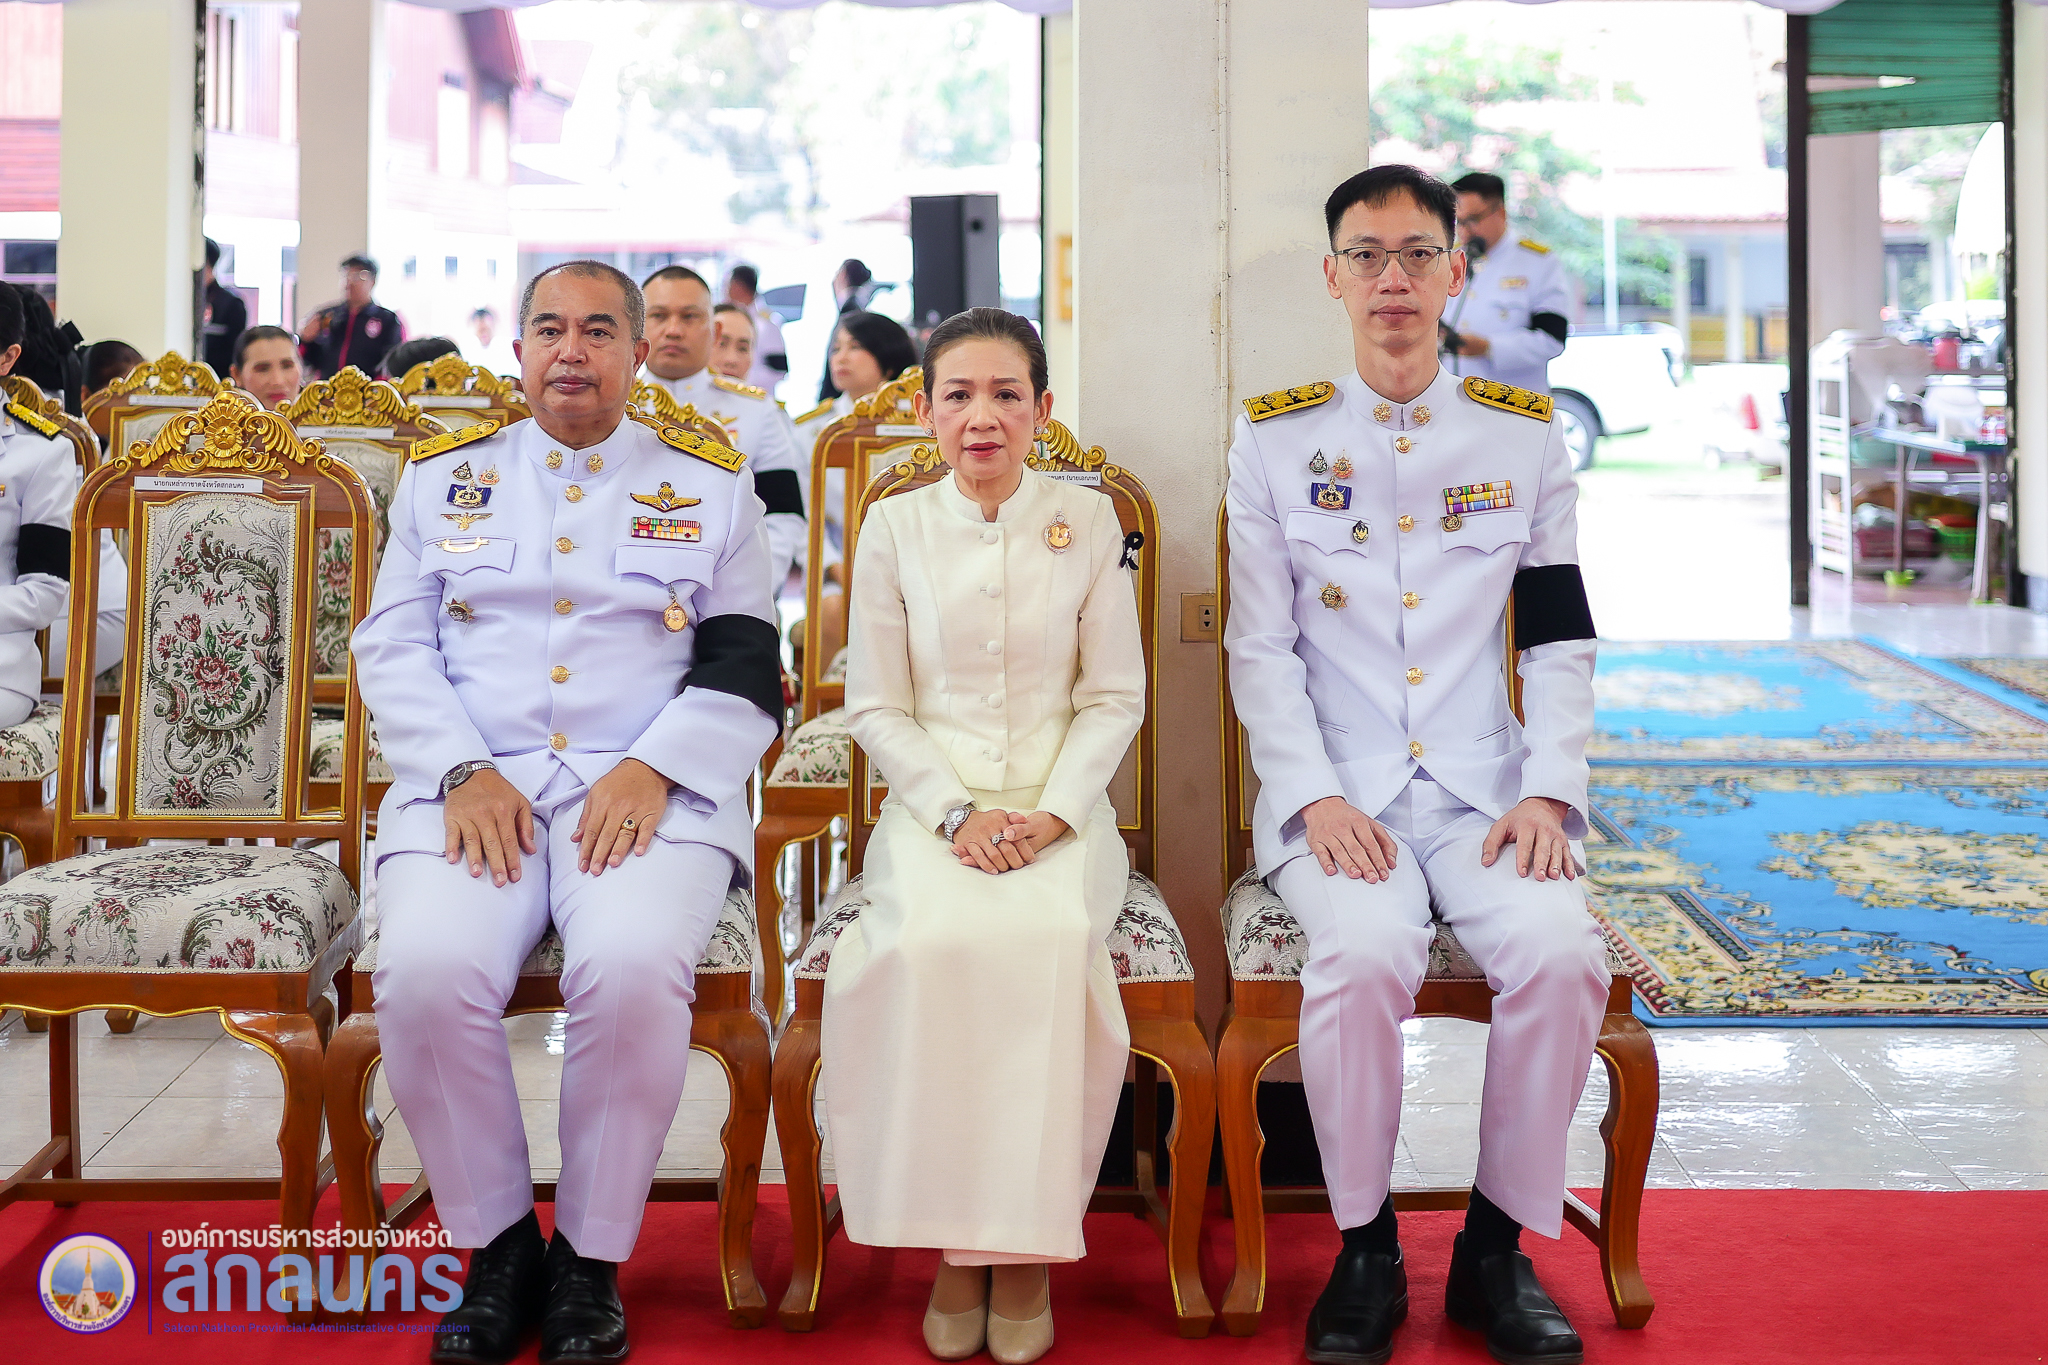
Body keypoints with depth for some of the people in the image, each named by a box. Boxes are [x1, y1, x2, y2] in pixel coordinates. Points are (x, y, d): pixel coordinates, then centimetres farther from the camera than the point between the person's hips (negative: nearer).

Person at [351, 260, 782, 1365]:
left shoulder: (709, 485, 14)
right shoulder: (444, 476, 18)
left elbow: (745, 669, 7)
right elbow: (393, 648, 11)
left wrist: (651, 771, -9)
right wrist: (466, 773, -7)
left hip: (649, 797, -1)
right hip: (471, 787, 2)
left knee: (634, 969, -33)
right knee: (425, 972, -29)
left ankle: (592, 1259, -11)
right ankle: (496, 1244, -6)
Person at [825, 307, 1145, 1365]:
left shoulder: (1088, 521, 5)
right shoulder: (894, 529, 5)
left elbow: (1116, 695, 5)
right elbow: (876, 706, 4)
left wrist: (1053, 814, -11)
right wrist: (955, 812, -11)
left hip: (1061, 804, 0)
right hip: (933, 802, 0)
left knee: (1052, 939, -33)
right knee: (933, 942, -33)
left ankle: (1026, 1245, -17)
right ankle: (955, 1240, -17)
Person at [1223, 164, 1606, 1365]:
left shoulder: (1524, 436, 10)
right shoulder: (1276, 440, 6)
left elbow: (1562, 641, 10)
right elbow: (1260, 649, 3)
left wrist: (1548, 791, -5)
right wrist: (1318, 797, -10)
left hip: (1486, 792, 2)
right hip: (1338, 793, -1)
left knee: (1562, 951, -27)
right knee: (1366, 951, -32)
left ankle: (1499, 1250, -6)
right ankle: (1365, 1252, -10)